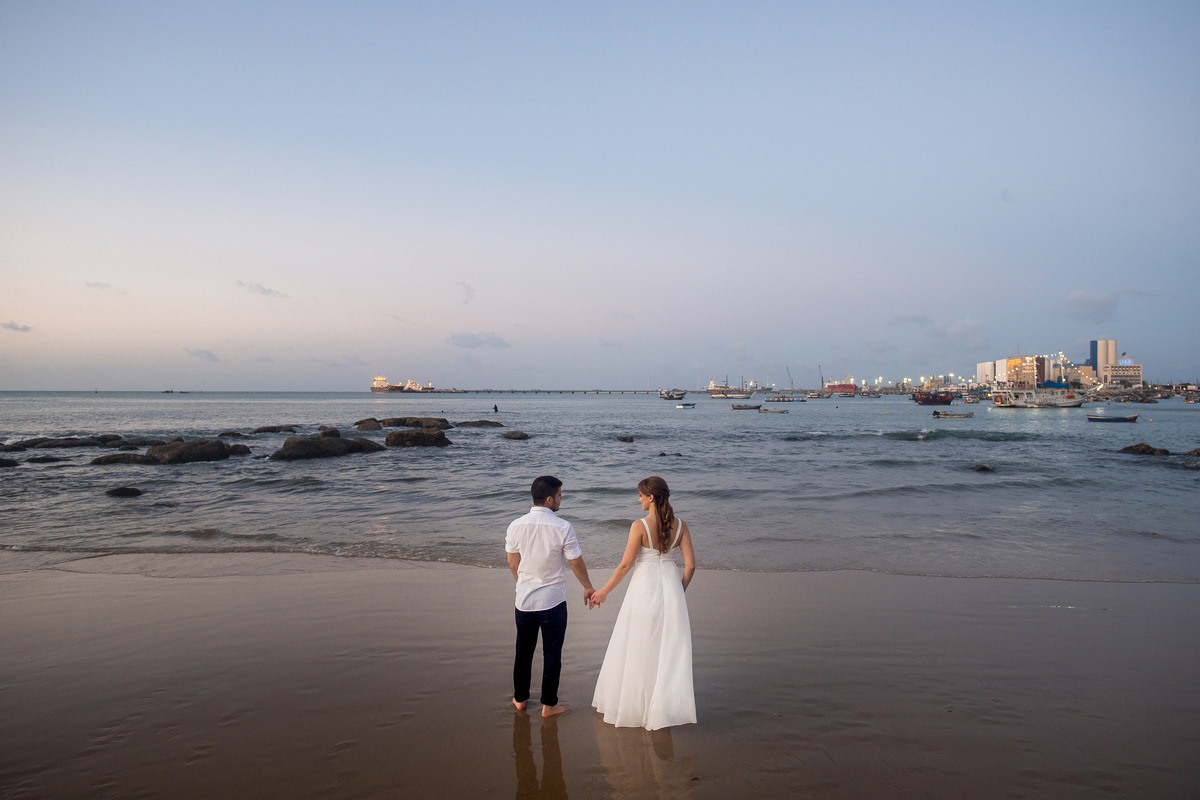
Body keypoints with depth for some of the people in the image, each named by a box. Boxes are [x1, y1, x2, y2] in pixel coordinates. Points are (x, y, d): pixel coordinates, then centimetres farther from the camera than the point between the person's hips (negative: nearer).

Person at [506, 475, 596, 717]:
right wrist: (588, 587, 9)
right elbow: (576, 563, -8)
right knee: (552, 654, 10)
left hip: (524, 600, 4)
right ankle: (549, 705, 20)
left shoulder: (516, 526, -6)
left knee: (523, 651, 19)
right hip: (552, 601, -4)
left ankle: (520, 699, 33)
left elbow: (513, 563, 5)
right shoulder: (562, 527, -16)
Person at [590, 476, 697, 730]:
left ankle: (634, 703, 24)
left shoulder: (640, 526, -13)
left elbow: (626, 565, -10)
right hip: (671, 586, 4)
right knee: (670, 646, 11)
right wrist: (678, 592, 13)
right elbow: (690, 564, -1)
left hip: (644, 588, -4)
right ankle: (665, 705, 15)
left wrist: (604, 592, 1)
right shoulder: (680, 525, 0)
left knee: (638, 648, 10)